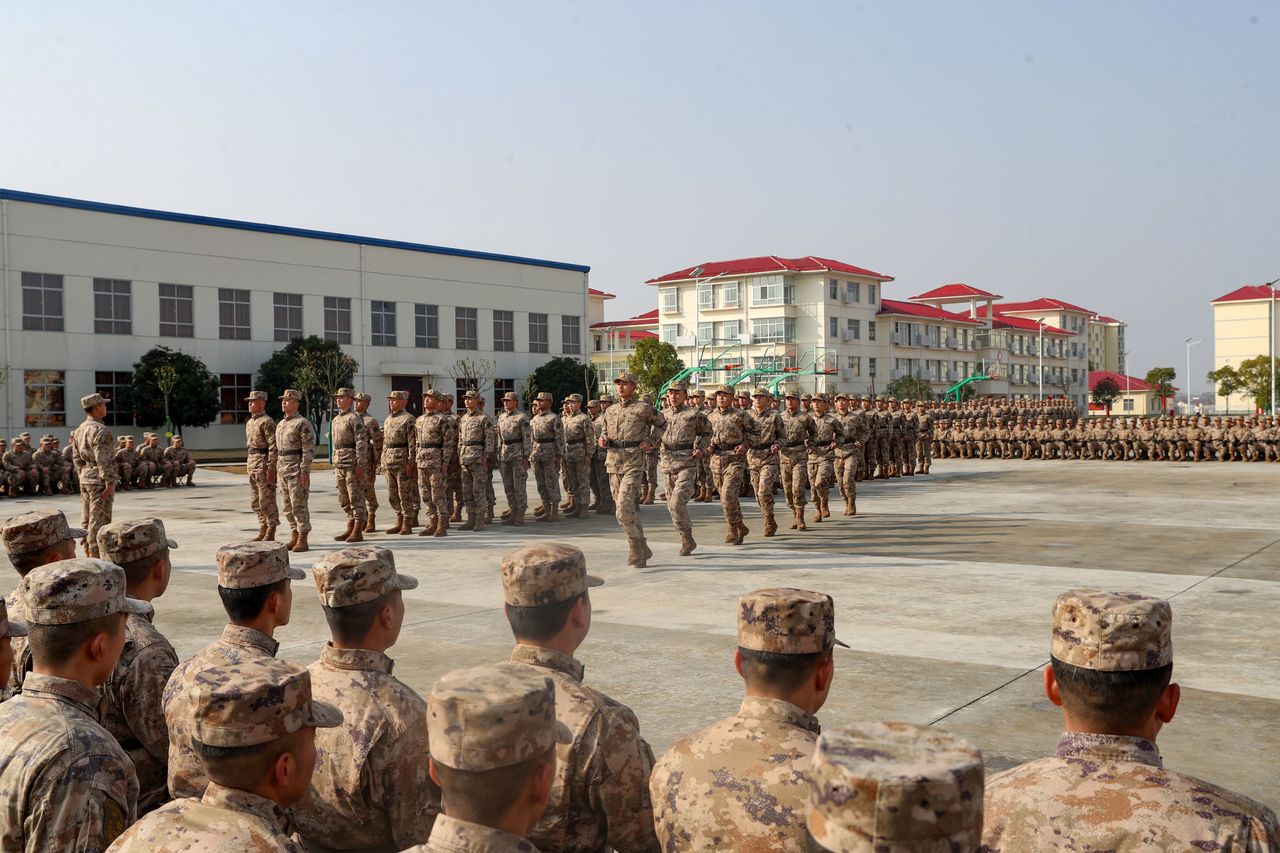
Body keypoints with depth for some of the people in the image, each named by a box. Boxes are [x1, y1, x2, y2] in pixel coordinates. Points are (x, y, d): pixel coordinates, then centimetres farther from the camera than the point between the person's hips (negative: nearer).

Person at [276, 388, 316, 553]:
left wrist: (304, 471, -21)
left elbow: (309, 449, -16)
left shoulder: (303, 424, -11)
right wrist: (276, 470, 16)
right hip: (283, 469, 8)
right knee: (289, 507, 10)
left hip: (297, 470, -8)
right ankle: (294, 537, 17)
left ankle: (302, 540, -3)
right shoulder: (280, 424, 16)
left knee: (299, 505, -7)